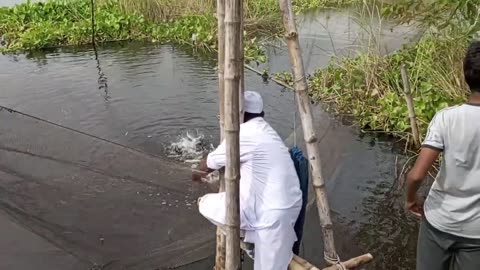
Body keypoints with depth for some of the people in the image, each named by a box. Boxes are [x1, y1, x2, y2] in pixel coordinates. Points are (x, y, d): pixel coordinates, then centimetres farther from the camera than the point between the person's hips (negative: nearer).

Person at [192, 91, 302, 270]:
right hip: (286, 205, 9)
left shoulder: (243, 134, -11)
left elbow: (210, 164, 3)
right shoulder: (264, 131, 15)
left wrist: (198, 174, 24)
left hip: (271, 212, -8)